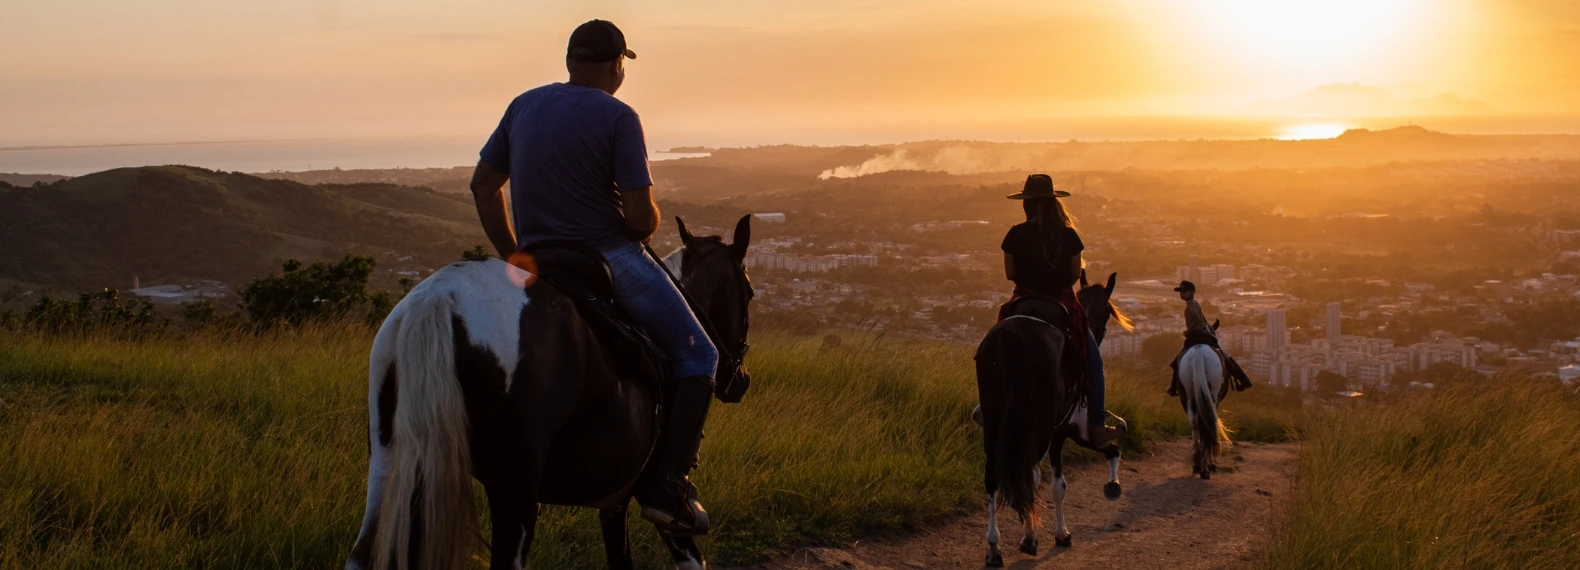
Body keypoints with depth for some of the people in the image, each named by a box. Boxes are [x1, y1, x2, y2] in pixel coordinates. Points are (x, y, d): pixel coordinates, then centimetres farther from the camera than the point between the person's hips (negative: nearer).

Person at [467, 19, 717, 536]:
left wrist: (513, 256, 17)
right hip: (611, 258, -7)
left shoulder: (524, 105, 6)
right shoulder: (618, 117, -14)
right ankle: (667, 485, -4)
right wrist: (645, 228, 5)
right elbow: (641, 216, -18)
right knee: (697, 356, 7)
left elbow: (482, 186, 12)